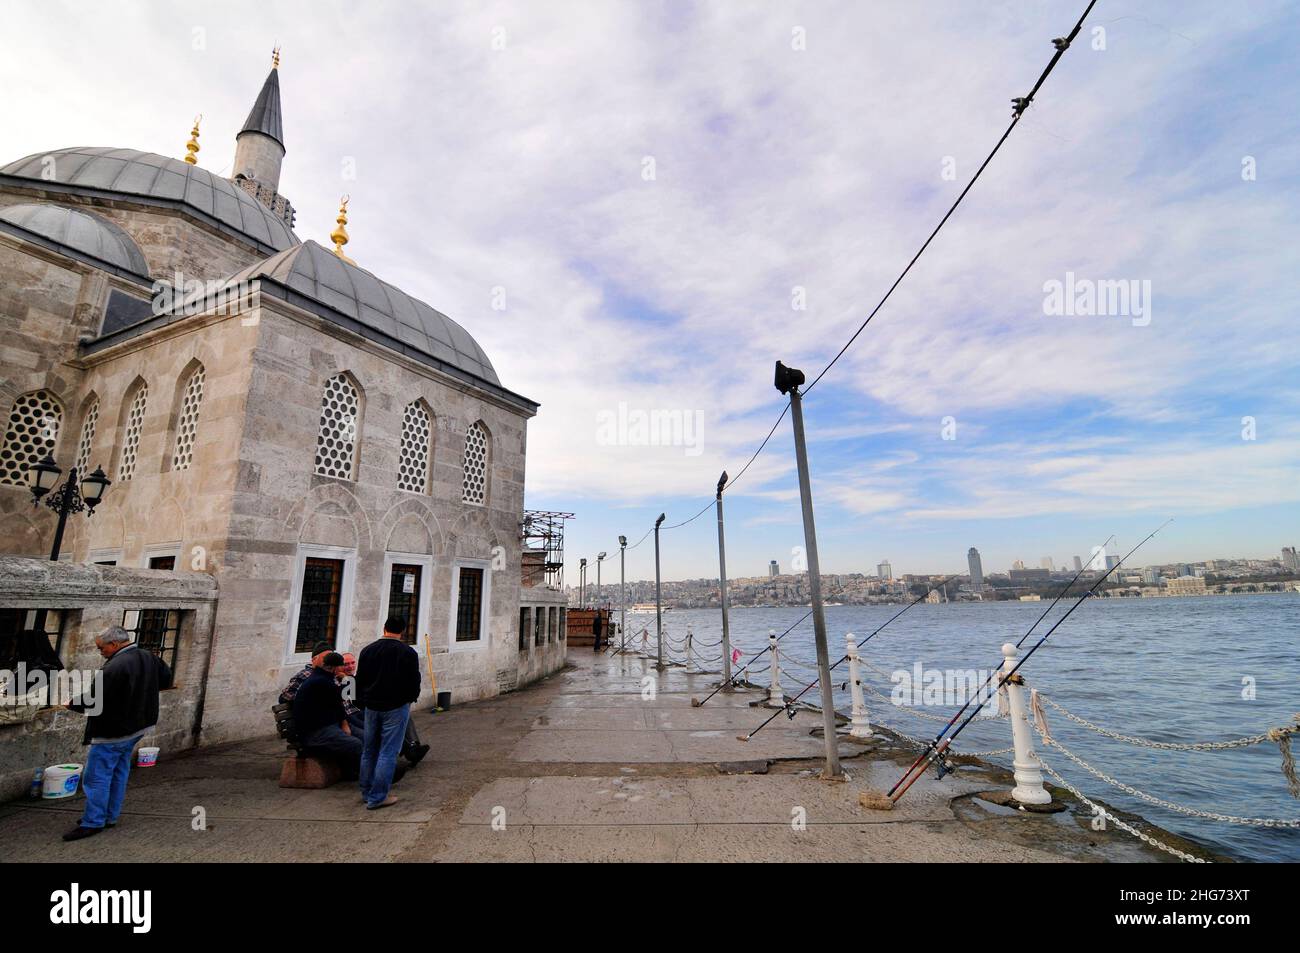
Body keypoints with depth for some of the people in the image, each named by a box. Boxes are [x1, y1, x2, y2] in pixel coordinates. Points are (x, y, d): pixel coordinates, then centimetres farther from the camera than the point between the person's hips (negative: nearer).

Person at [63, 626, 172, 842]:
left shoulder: (115, 667, -25)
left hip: (112, 732, -9)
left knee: (97, 776, 3)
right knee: (119, 773, 18)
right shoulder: (149, 658, 2)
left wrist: (72, 704, -4)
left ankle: (93, 822, 11)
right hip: (137, 727, 9)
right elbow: (166, 679, 15)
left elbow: (95, 700, -22)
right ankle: (111, 816, 27)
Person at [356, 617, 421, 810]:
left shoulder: (367, 650, 4)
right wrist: (410, 698, 13)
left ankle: (367, 792, 27)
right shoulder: (408, 652, -10)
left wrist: (363, 703, 21)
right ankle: (377, 798, 2)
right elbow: (414, 681, -6)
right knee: (387, 753, 0)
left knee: (369, 751, 17)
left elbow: (360, 680, 10)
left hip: (371, 707, 5)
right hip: (396, 707, -5)